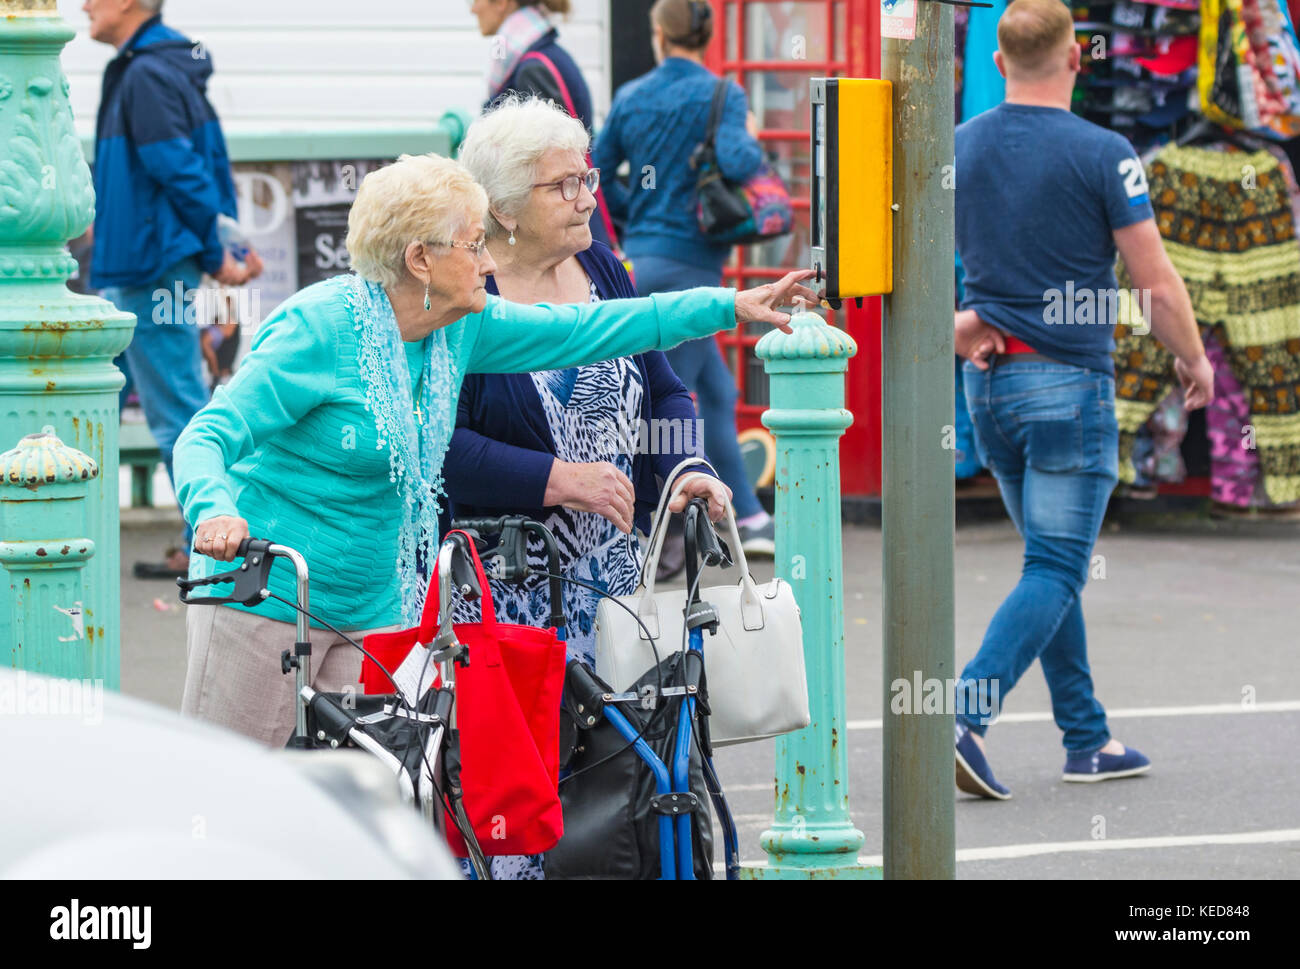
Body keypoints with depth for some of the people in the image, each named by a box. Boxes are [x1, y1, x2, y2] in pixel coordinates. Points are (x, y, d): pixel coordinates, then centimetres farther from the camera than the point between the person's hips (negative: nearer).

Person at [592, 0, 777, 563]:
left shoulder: (630, 97, 7)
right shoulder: (719, 95, -9)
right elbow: (737, 164, -25)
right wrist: (750, 140, -2)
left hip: (640, 257, 6)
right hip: (688, 261, -6)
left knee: (716, 392, 15)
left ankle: (748, 518, 16)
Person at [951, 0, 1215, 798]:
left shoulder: (956, 150, 3)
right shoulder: (1102, 155, -12)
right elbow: (1157, 282, -8)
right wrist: (1195, 360, 6)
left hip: (989, 377, 6)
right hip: (1070, 380, -6)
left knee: (1055, 562, 16)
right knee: (1056, 570, -5)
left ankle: (1087, 738, 19)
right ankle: (967, 715, -21)